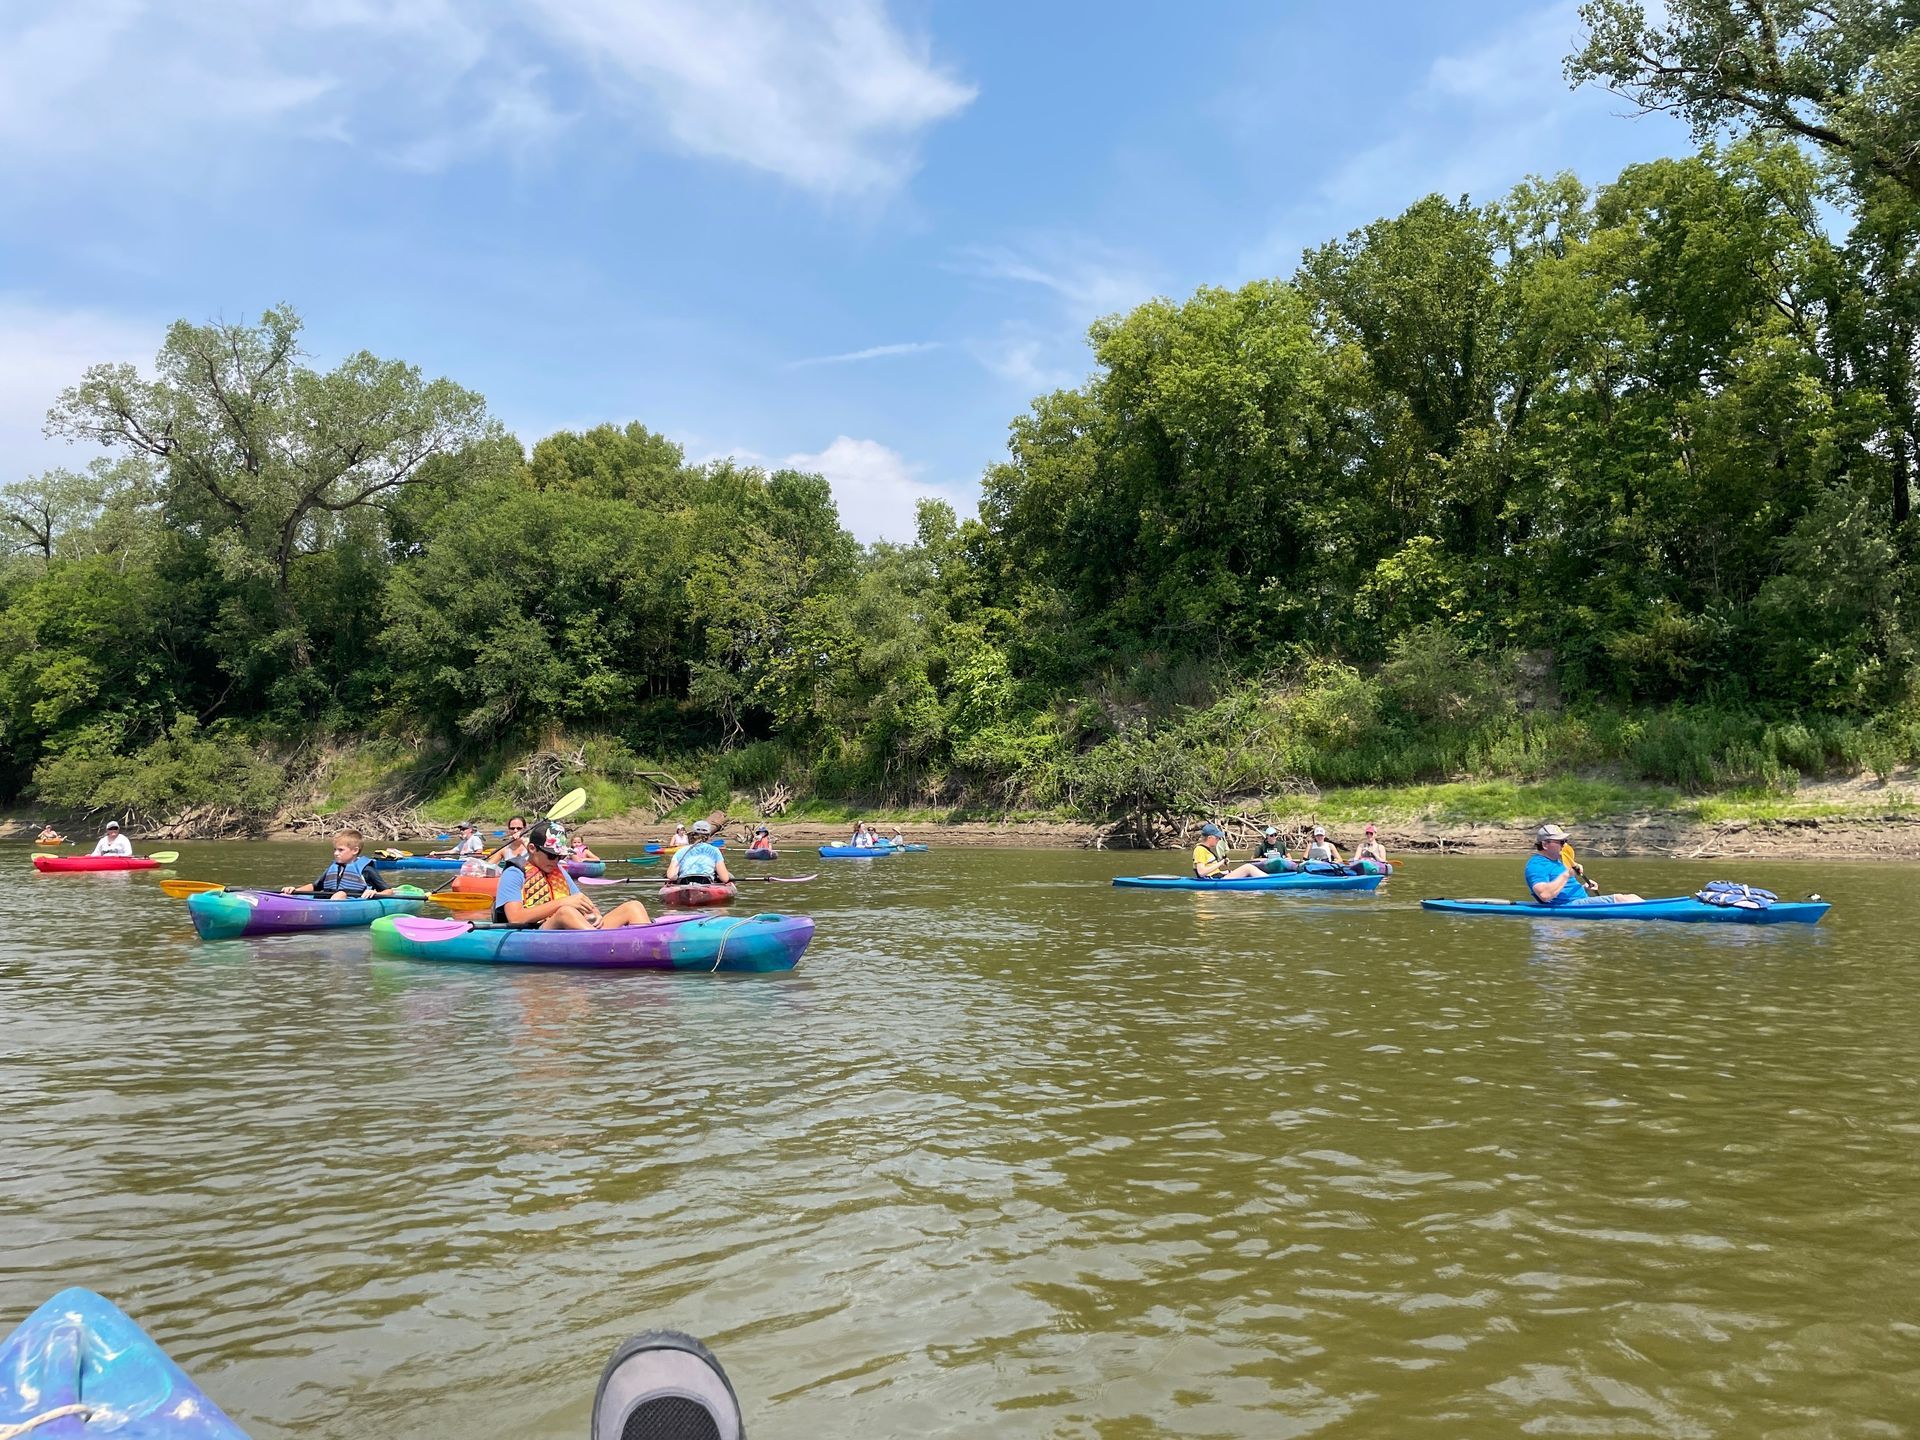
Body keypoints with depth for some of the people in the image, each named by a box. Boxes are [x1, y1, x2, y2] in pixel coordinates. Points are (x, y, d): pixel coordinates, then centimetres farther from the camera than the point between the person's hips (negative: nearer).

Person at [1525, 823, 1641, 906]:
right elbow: (1545, 895, -29)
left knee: (1631, 898, 0)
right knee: (1618, 899, -21)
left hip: (1582, 901, 11)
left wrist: (1582, 885, 19)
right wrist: (1567, 874, -26)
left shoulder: (1556, 861, 23)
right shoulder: (1536, 865, -13)